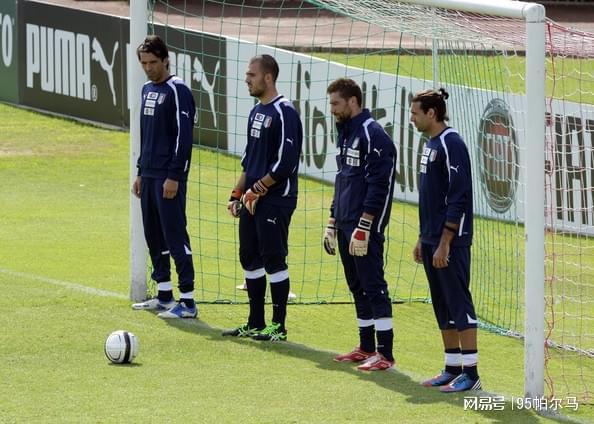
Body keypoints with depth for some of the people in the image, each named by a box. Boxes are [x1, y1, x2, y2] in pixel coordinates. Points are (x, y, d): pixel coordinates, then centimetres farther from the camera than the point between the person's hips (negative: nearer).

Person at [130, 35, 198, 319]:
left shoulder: (177, 91, -11)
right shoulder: (147, 89, 16)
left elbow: (183, 136, -16)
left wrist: (174, 177, -19)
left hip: (169, 178, -9)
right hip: (149, 176, 9)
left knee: (175, 236, -10)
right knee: (153, 236, 12)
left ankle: (187, 301, -9)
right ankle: (164, 296, 21)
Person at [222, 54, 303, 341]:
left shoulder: (283, 112, -13)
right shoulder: (256, 112, 16)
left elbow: (286, 162, -19)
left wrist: (258, 189, -15)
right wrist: (237, 193, 16)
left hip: (275, 201, -9)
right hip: (253, 200, 9)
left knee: (274, 260, -5)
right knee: (250, 258, 11)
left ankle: (278, 326, 1)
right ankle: (255, 324, 19)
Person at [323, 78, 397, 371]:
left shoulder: (373, 135, -14)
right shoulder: (345, 134, 16)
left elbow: (378, 186, -19)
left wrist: (363, 227, -21)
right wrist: (333, 222, 22)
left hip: (366, 227, -10)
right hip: (345, 226, 10)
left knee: (373, 286, -8)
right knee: (357, 288, 13)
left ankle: (384, 354, -8)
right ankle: (366, 348, 20)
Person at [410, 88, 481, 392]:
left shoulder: (451, 144, -14)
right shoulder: (431, 145, 15)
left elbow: (458, 198, -19)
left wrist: (444, 243, -20)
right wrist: (423, 239, 21)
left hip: (451, 242, -10)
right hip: (433, 242, 10)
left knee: (459, 304, -7)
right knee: (443, 308, 12)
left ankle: (470, 372, -5)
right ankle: (452, 368, 18)